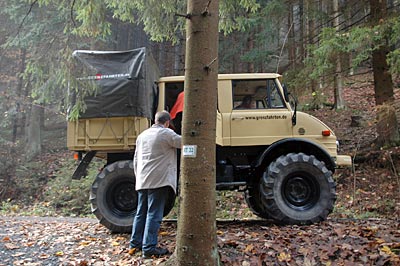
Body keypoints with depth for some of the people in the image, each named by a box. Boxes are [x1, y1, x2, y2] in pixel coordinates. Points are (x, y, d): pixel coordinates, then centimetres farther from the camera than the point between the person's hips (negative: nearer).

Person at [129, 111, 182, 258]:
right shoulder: (166, 133, -6)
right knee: (154, 214, -3)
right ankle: (149, 248, -1)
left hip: (142, 181, 7)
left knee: (141, 213, 15)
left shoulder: (142, 135, 17)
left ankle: (135, 244, 22)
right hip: (159, 180, -7)